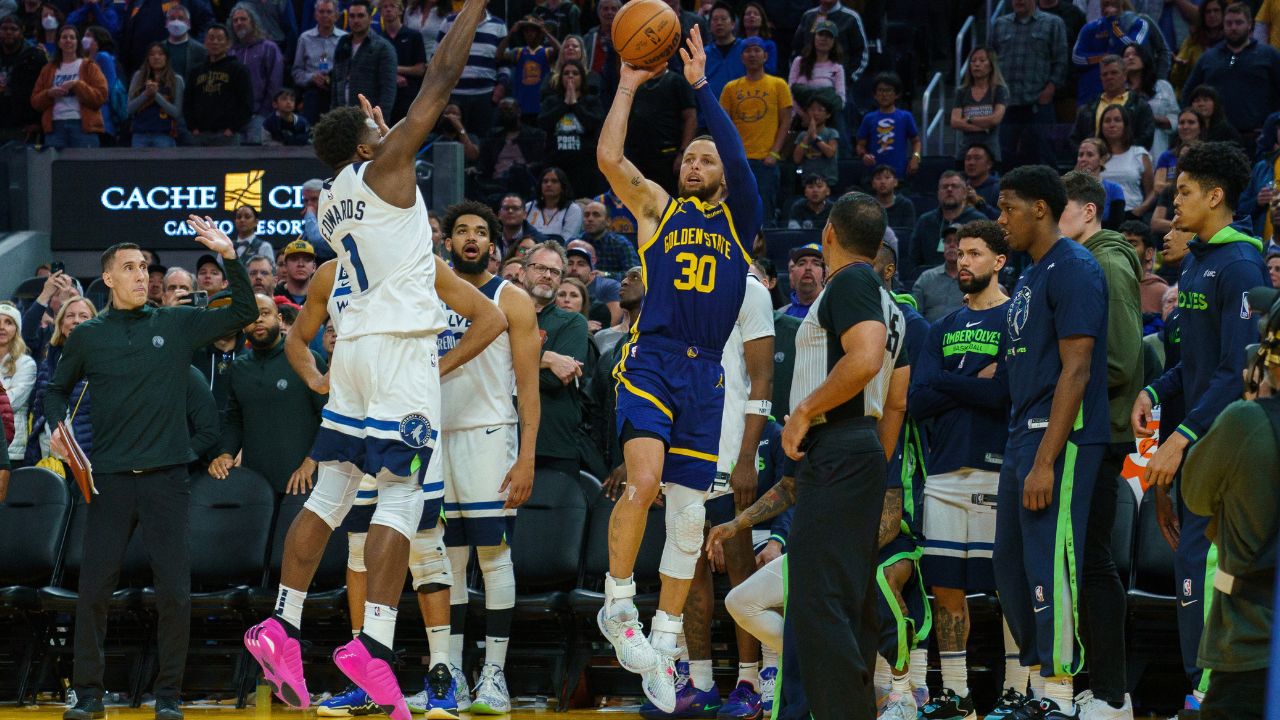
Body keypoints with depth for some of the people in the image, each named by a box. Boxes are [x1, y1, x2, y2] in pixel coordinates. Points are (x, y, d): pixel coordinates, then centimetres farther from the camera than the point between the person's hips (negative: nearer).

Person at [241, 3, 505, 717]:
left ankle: (283, 628, 8)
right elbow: (441, 82, -5)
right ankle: (372, 645, -18)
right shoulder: (383, 169, -5)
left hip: (357, 350, 8)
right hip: (401, 350, -8)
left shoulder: (332, 203, 15)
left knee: (331, 491, 11)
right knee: (401, 498, -10)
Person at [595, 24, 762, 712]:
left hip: (705, 374, 3)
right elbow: (608, 156, -4)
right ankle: (617, 605, -9)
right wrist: (629, 84, -1)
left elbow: (739, 159, -6)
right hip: (651, 361, -3)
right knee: (643, 483, -25)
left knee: (687, 517, 4)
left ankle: (662, 645, 12)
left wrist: (701, 85, -8)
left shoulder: (740, 218, 12)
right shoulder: (657, 209, 10)